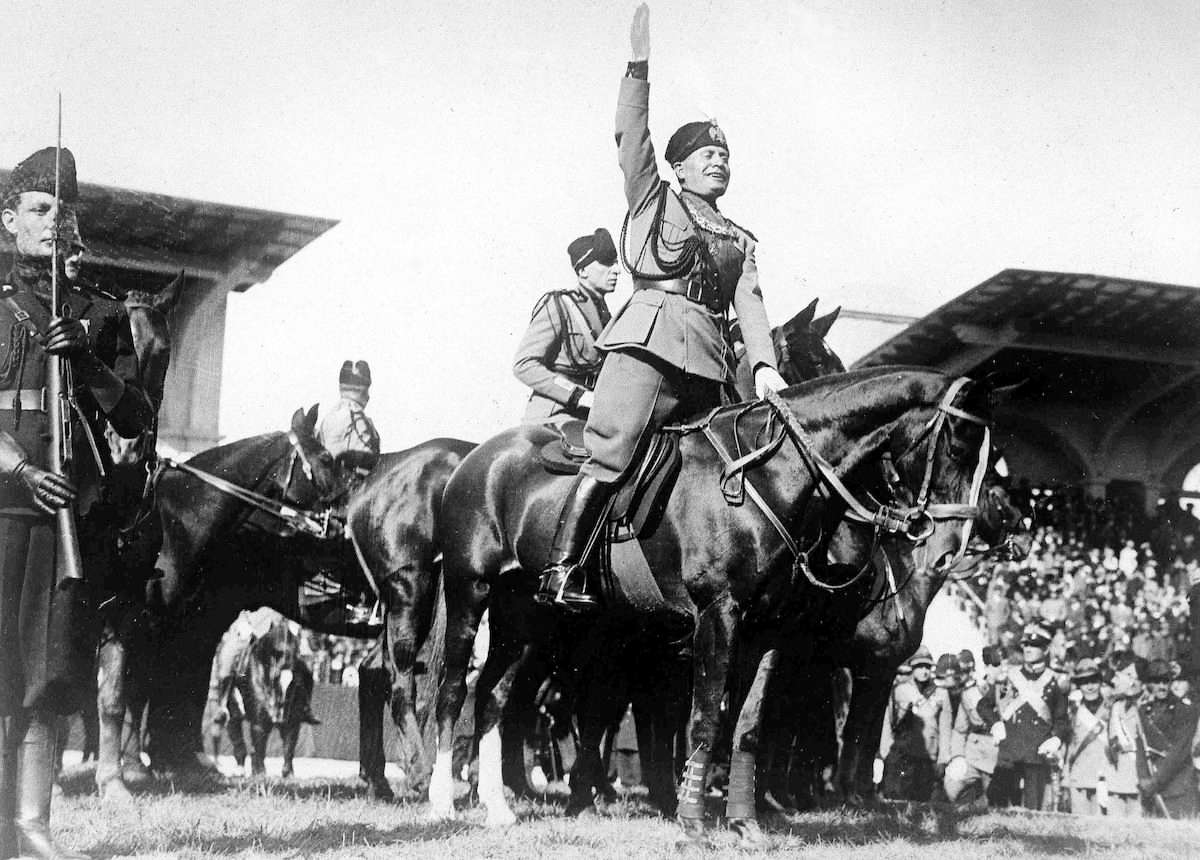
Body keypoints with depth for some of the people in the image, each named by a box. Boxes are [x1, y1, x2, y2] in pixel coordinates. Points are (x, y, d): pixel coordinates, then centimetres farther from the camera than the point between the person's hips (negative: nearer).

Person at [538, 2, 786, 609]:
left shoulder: (739, 240, 26)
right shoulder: (653, 200, 17)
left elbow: (749, 303, 12)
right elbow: (630, 135, 4)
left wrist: (764, 364, -5)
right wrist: (640, 63, -6)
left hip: (709, 365, 6)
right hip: (649, 341, -6)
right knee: (612, 451, -18)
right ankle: (560, 571, -22)